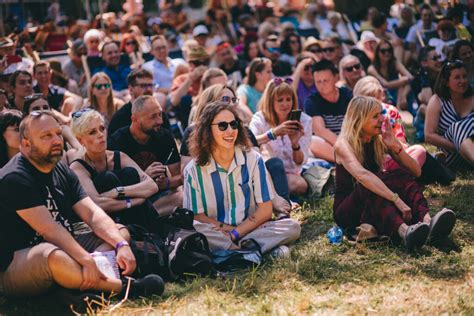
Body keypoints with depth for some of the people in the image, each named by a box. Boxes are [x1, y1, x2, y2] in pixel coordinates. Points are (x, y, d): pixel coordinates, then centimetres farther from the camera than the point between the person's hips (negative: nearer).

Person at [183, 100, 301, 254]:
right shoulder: (194, 170, -1)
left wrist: (235, 233, -12)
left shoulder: (253, 160, 2)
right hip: (216, 232, -1)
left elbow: (265, 210, 1)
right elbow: (197, 217, -2)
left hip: (250, 228, 2)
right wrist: (229, 230, -15)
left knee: (292, 227, -23)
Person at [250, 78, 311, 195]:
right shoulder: (260, 118, -5)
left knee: (301, 185, -32)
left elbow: (300, 162, -6)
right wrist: (273, 133, -41)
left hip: (291, 174, 3)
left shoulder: (304, 120, -1)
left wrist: (295, 144, -27)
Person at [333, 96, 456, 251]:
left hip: (377, 206, 5)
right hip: (347, 211, -5)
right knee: (368, 187, -35)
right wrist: (397, 200, -46)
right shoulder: (343, 145, -14)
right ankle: (404, 231, -60)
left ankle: (427, 220, -48)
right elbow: (362, 175, -35)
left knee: (400, 177, -21)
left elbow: (416, 171, 0)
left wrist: (395, 147, -16)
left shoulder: (381, 141, 4)